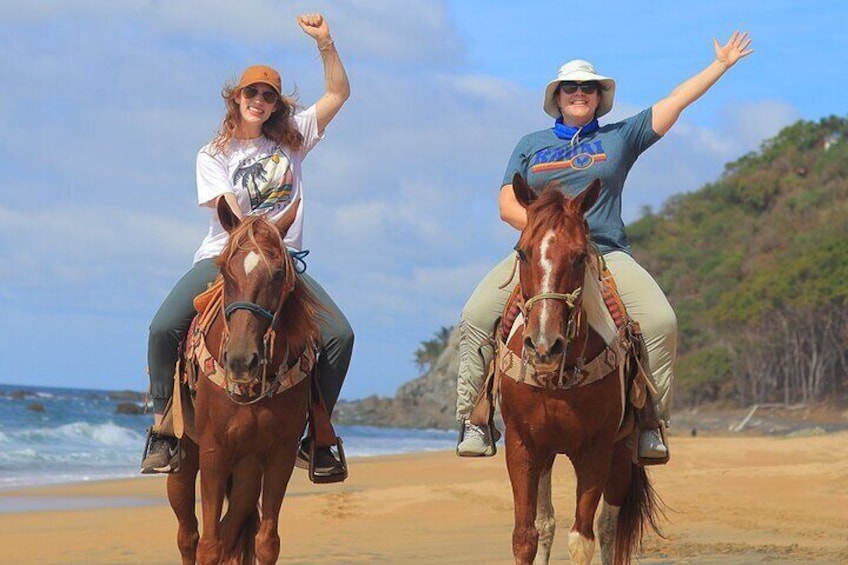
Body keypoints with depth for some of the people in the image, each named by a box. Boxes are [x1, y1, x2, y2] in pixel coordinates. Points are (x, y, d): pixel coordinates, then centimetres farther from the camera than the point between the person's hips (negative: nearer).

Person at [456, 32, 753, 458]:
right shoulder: (530, 145, 17)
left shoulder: (621, 137, 15)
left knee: (661, 320, -25)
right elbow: (507, 206, 9)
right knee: (476, 316, -22)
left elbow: (675, 102, 15)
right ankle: (474, 422, -16)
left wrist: (721, 64, 14)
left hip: (606, 253, -1)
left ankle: (651, 424, -14)